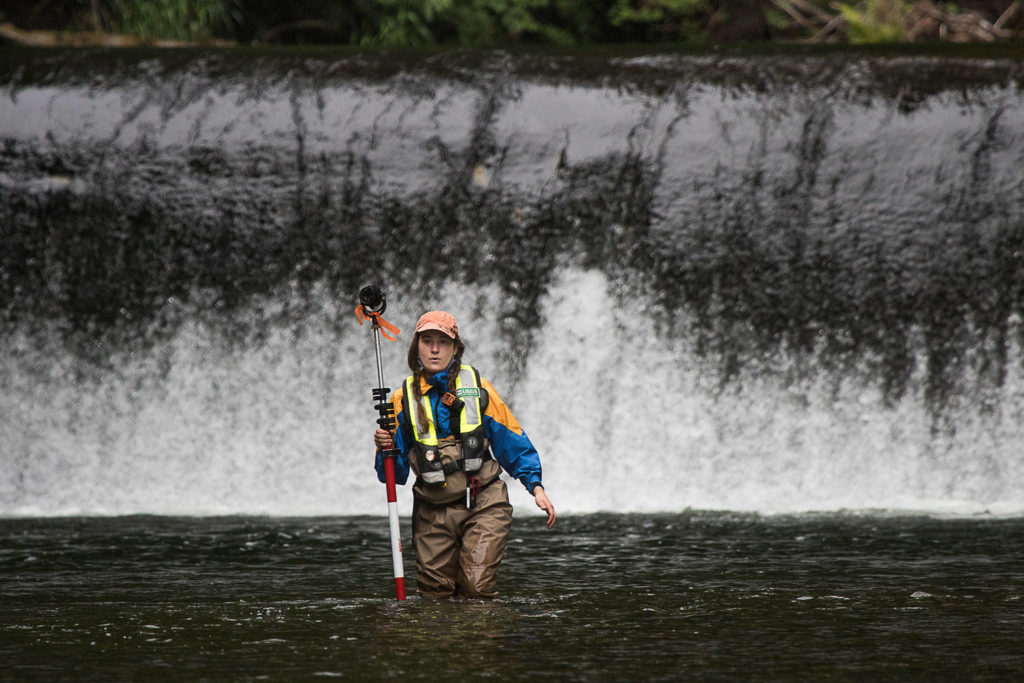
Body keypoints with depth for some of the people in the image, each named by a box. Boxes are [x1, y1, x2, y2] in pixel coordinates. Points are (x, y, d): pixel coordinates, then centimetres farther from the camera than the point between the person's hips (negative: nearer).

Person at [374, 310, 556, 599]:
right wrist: (386, 449, -18)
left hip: (483, 507, -2)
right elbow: (395, 472, 4)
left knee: (476, 589, -14)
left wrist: (536, 487, -1)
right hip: (433, 513, 2)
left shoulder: (476, 387, 3)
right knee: (434, 593, 5)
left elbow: (512, 442, 7)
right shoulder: (404, 398, 5)